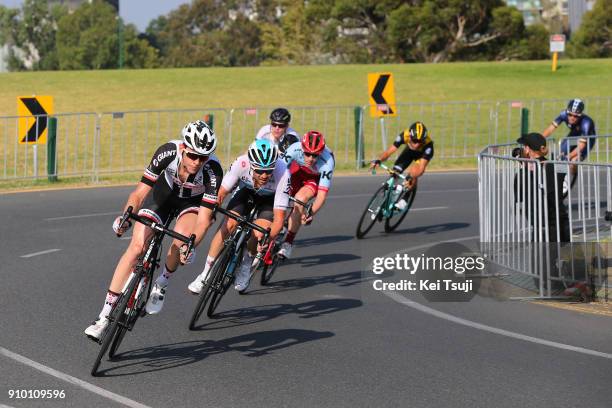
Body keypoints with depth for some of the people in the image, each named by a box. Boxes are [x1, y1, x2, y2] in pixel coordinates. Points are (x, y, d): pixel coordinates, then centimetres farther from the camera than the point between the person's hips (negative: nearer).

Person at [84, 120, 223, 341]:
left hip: (193, 201, -1)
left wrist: (191, 245, -48)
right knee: (137, 246, -14)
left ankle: (161, 285, 1)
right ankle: (104, 316, -11)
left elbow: (204, 218, -32)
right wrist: (125, 217, -44)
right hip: (164, 190, 1)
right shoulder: (168, 152, -33)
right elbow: (140, 192, -27)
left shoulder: (212, 171, -34)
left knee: (180, 241, -31)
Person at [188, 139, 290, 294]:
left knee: (260, 233, -23)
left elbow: (279, 219, -38)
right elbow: (222, 192, -25)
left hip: (270, 197, -1)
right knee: (228, 224, -19)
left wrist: (268, 238, -55)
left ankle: (246, 262, 9)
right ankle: (206, 273, -8)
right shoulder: (241, 164, -36)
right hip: (246, 190, 1)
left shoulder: (282, 174, -39)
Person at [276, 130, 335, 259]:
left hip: (316, 179, -3)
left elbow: (322, 195, -38)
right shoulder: (295, 149, -35)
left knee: (300, 199, -27)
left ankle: (288, 243, -20)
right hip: (298, 170, 4)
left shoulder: (327, 162, -38)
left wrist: (311, 213, -52)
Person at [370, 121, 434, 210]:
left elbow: (422, 167, -44)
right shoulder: (405, 135, -36)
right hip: (409, 151, 3)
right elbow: (389, 151, -36)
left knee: (413, 174, -28)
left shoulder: (428, 144, -41)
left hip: (422, 154, -3)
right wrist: (378, 160, -54)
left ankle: (404, 200, -9)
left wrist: (413, 178, -62)